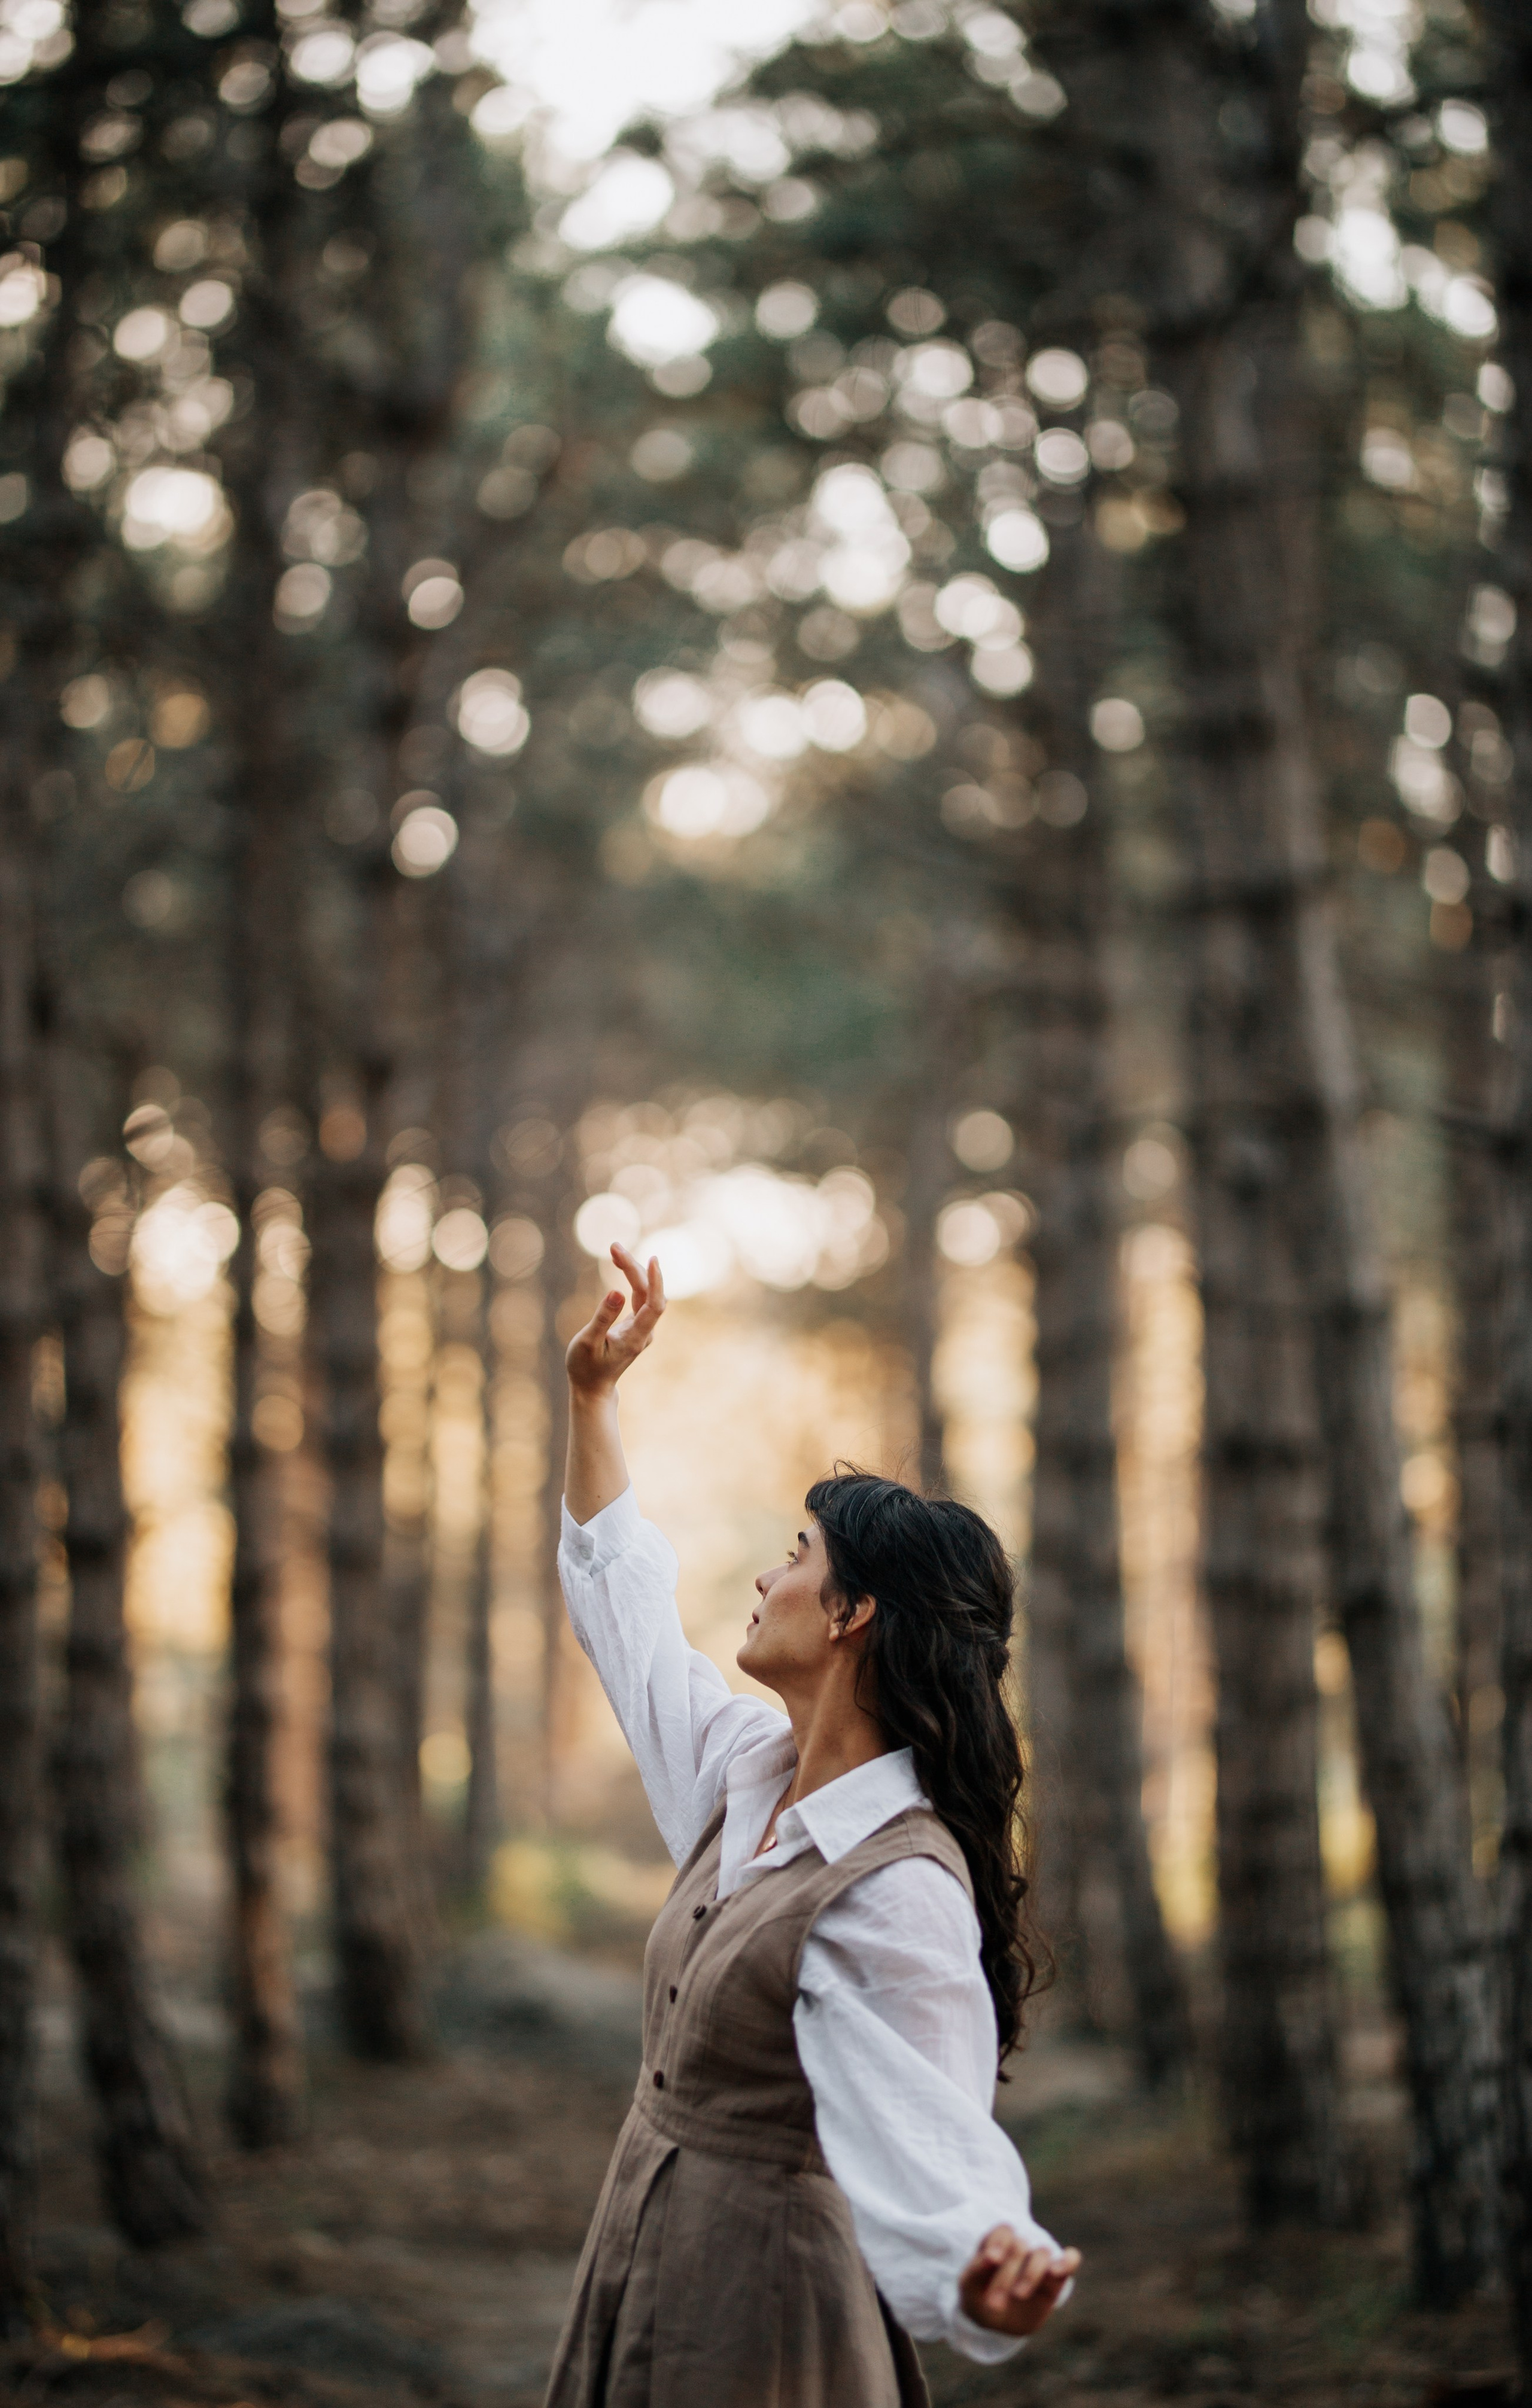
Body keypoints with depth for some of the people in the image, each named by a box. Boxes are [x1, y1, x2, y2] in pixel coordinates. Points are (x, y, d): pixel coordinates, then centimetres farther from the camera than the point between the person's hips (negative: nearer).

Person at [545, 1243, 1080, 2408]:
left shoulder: (898, 1893, -23)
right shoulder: (751, 1776, 3)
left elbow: (932, 2138, -36)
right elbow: (624, 1595, 19)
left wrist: (993, 2267, -57)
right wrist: (593, 1394, 23)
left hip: (758, 2308, -8)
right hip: (651, 2269, 8)